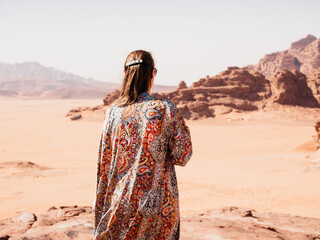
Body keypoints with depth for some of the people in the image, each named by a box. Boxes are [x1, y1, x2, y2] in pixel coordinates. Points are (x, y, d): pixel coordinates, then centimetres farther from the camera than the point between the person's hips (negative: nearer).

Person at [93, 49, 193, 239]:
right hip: (157, 203, -3)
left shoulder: (113, 112, -3)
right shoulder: (166, 109, -13)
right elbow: (182, 156, -10)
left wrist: (101, 208, 14)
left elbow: (104, 164, 3)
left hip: (121, 201, 3)